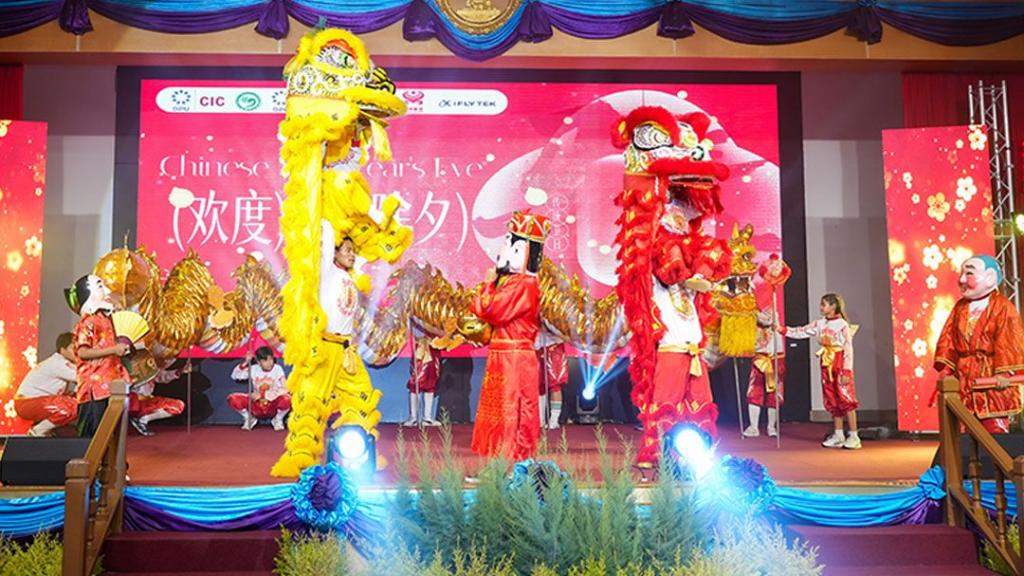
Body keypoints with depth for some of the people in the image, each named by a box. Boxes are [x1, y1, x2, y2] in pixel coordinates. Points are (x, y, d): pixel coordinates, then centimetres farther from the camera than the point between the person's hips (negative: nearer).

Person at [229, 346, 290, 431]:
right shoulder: (254, 369, -4)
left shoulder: (277, 369, -13)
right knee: (232, 399, -22)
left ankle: (278, 419, -1)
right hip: (257, 408, 2)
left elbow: (285, 389, -23)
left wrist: (263, 394, -25)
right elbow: (234, 376, -7)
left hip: (272, 407, -2)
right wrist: (245, 363, -20)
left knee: (286, 399, -36)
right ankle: (249, 418, 7)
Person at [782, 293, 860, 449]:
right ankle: (838, 436, 17)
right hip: (827, 366, 7)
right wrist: (782, 330, -3)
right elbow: (801, 332, 9)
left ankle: (854, 436, 0)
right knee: (832, 401, 10)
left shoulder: (842, 325, -10)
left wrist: (846, 371, -16)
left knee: (846, 400, -6)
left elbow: (848, 349, -12)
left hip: (840, 366, -6)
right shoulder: (819, 324, 8)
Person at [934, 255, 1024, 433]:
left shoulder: (1002, 306, -6)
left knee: (995, 424, -5)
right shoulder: (960, 307, 11)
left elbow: (1008, 341, -13)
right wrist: (945, 367, 3)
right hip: (965, 375, 6)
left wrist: (1004, 371, -20)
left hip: (990, 373, -6)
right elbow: (948, 338, 10)